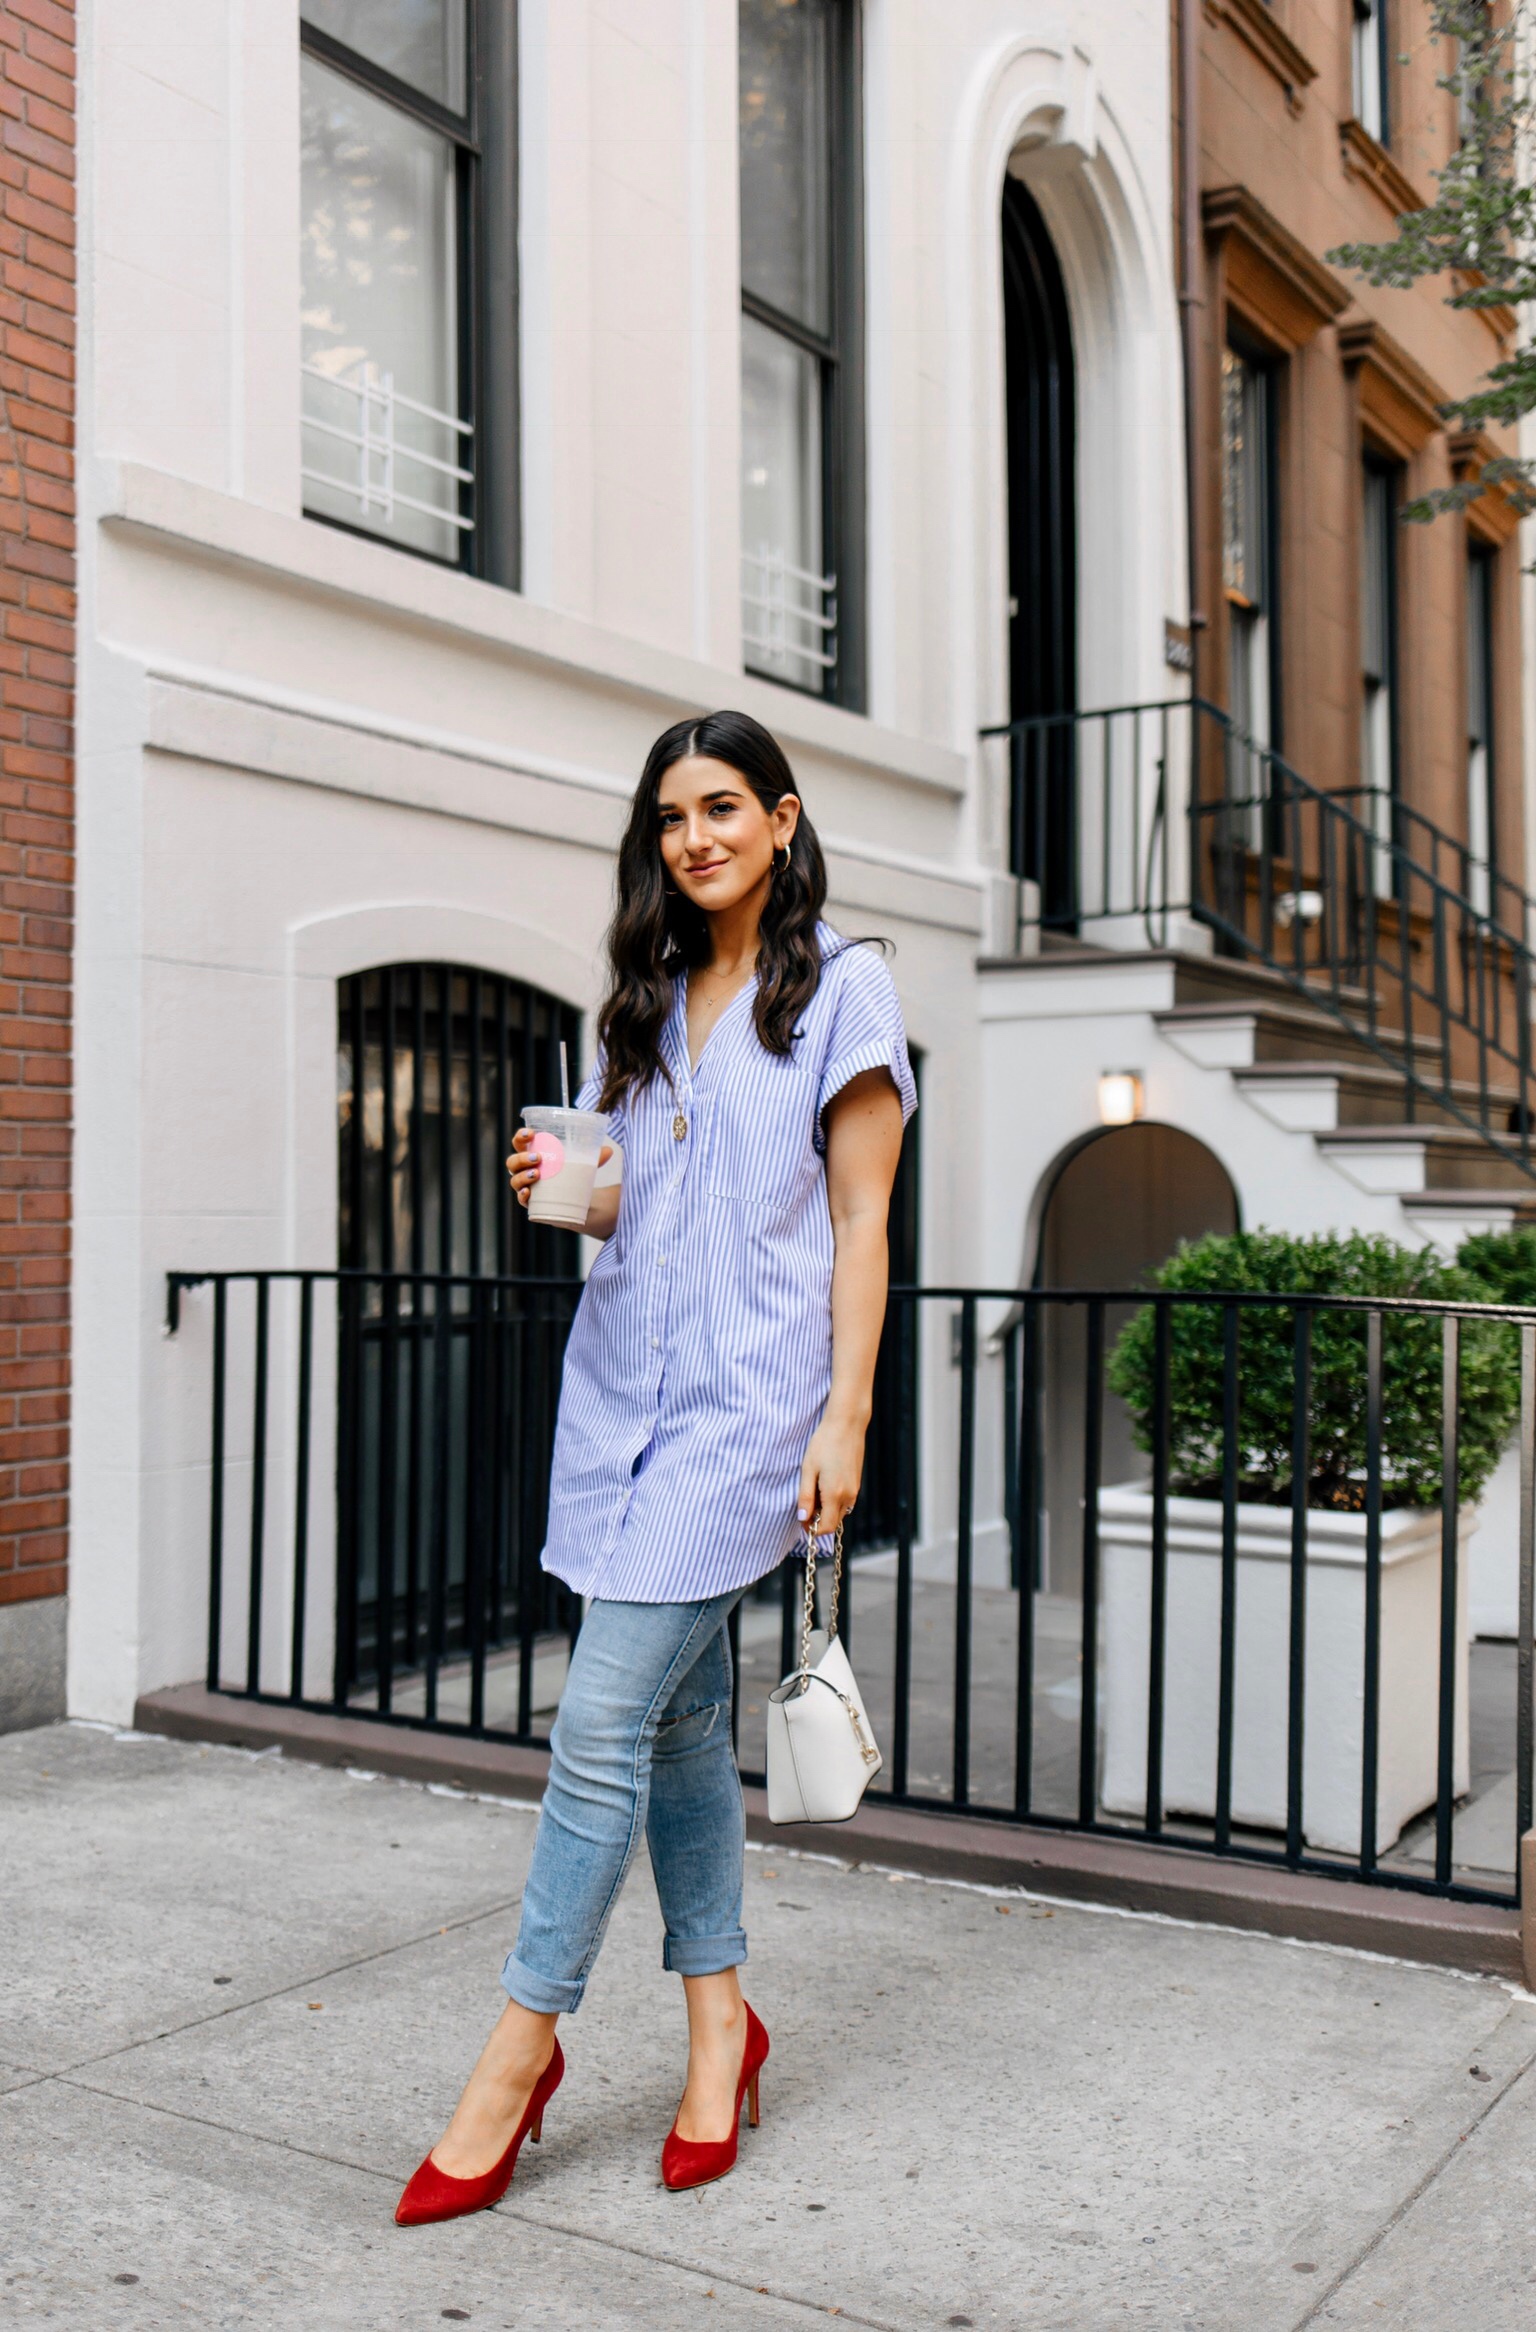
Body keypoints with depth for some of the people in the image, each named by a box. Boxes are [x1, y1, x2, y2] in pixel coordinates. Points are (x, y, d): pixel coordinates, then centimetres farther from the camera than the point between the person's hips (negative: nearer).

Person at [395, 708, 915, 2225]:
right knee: (677, 1713, 11)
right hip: (622, 1377, 6)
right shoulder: (645, 997, 15)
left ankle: (522, 2041, 5)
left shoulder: (841, 986, -2)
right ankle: (719, 2017, 25)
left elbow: (859, 1220, -5)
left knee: (605, 1718, -8)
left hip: (745, 1392, -6)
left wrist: (844, 1418, -11)